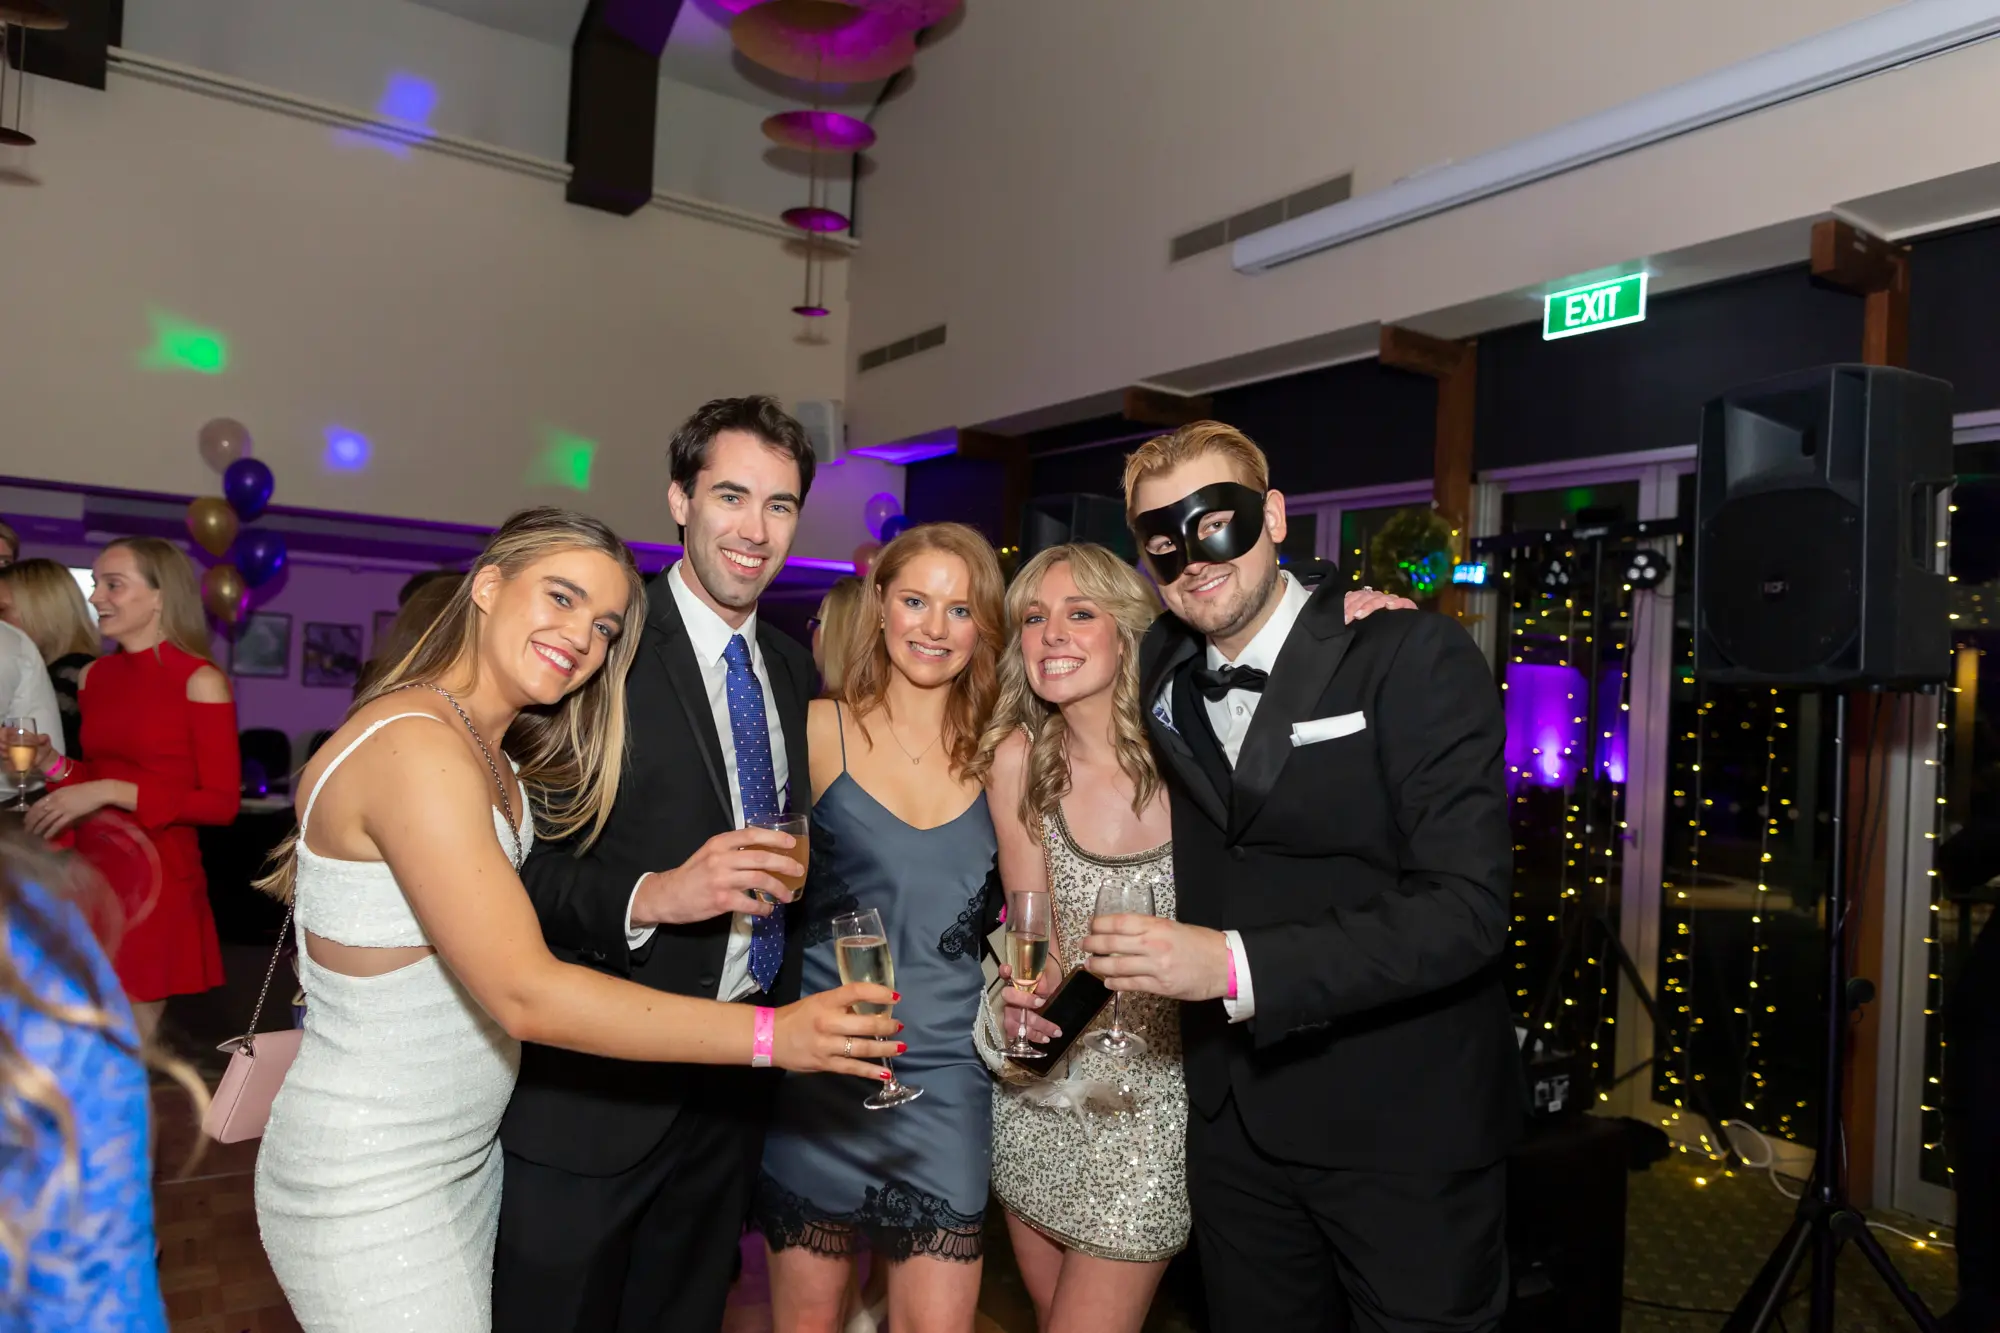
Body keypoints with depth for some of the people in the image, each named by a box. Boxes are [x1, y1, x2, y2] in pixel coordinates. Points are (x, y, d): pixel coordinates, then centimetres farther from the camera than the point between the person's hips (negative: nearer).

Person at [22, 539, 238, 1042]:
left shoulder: (200, 681, -9)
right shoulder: (94, 676, 9)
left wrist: (109, 791, -17)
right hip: (90, 873, 6)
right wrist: (49, 765, 2)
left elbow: (222, 803, -13)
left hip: (156, 878, -5)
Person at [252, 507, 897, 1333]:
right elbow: (525, 996, -30)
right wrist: (772, 1035, -30)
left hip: (468, 1154, 8)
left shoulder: (495, 754, 5)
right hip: (369, 1192, -8)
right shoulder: (416, 746, -25)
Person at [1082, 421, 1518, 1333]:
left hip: (1403, 1128, -5)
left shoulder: (1415, 659, -16)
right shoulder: (1163, 671, 2)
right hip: (1235, 1120, 5)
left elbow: (1466, 907, -23)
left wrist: (1236, 965, -31)